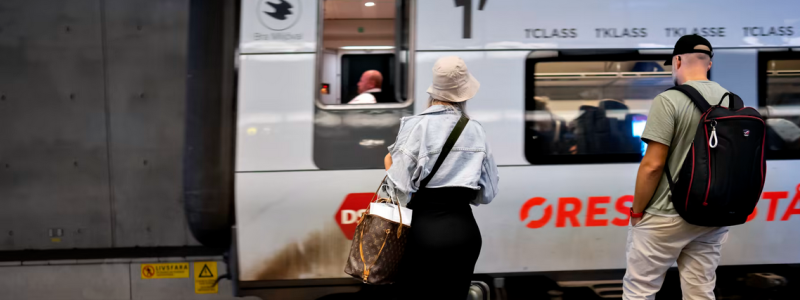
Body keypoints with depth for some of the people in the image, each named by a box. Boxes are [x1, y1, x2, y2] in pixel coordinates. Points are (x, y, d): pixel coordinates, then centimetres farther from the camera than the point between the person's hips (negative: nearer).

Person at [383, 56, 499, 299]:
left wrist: (390, 166, 6)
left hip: (425, 230, -4)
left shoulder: (416, 127, -9)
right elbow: (487, 193, 8)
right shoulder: (475, 131, 4)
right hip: (465, 230, 4)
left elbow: (400, 189, -13)